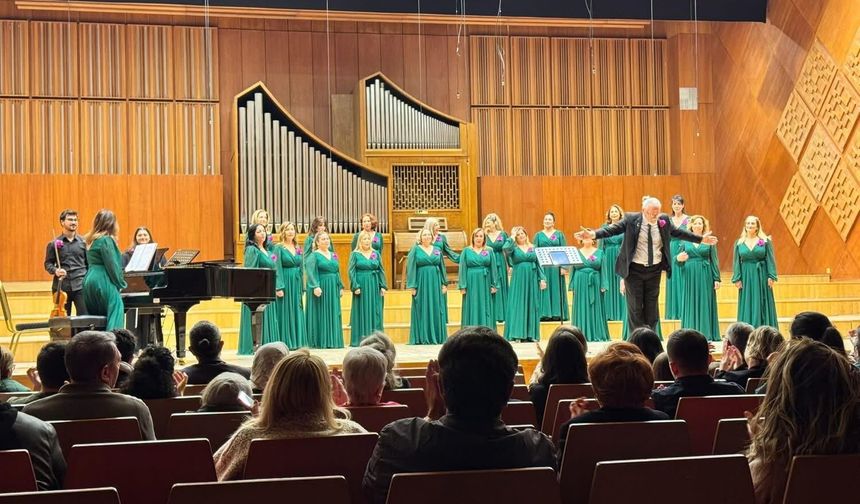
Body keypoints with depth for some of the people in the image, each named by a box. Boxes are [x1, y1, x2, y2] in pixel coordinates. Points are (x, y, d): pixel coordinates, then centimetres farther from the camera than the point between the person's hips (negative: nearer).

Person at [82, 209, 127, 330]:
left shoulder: (91, 240, 16)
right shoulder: (106, 240, -10)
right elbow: (112, 266, -13)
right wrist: (121, 284, -1)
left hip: (90, 282, 9)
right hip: (103, 283, -9)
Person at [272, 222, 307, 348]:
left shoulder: (298, 248, 14)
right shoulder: (278, 248, -4)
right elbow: (277, 269, -10)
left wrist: (302, 287, 11)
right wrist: (279, 287, -18)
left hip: (296, 283, 6)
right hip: (285, 282, -6)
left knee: (297, 313, 7)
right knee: (285, 313, -4)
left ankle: (297, 341, 12)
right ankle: (285, 342, -1)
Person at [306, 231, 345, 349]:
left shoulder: (333, 255, 15)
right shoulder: (313, 255, -5)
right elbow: (311, 272, -14)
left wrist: (341, 287, 12)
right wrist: (315, 286, -25)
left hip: (333, 289, 7)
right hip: (320, 288, -6)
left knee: (333, 315, 7)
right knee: (321, 315, -3)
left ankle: (333, 341, 12)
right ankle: (320, 342, 1)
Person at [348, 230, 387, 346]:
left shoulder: (376, 254, 10)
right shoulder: (355, 254, 1)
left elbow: (381, 270, 9)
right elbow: (351, 271, -4)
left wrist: (383, 286, 1)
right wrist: (355, 286, -13)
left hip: (374, 286, 3)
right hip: (361, 286, -3)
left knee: (375, 312, 2)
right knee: (361, 312, -2)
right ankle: (360, 339, 1)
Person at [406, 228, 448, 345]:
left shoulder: (437, 250, 12)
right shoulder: (415, 250, 1)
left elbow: (442, 267, 14)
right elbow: (411, 268, -2)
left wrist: (444, 283, 6)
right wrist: (412, 286, -9)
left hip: (435, 283, 3)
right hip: (421, 282, -3)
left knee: (436, 310, 3)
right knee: (422, 310, -2)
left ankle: (437, 337, 8)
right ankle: (422, 338, 0)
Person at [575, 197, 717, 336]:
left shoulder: (664, 220, 1)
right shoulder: (631, 219, -10)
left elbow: (678, 232, 11)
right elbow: (613, 229, -16)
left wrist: (701, 239, 10)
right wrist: (593, 234, -31)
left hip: (654, 270, 3)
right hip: (634, 269, -3)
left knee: (651, 307, 10)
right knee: (635, 307, 1)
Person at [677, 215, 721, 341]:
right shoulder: (684, 241, 7)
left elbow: (714, 261, 4)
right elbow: (678, 260, 7)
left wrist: (716, 278, -3)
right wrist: (678, 259, -17)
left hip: (705, 277, -1)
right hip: (690, 276, 1)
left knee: (705, 304, 0)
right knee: (691, 304, 3)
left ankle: (706, 334, 4)